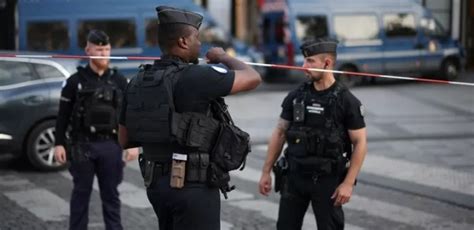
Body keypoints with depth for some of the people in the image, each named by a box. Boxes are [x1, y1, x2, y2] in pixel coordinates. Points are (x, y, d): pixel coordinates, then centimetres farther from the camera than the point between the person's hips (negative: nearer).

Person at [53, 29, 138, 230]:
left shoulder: (119, 81, 7)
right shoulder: (75, 81, 1)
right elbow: (63, 116, 1)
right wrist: (59, 143, -5)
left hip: (111, 146, 1)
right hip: (82, 146, -1)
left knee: (110, 193, 6)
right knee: (81, 193, 5)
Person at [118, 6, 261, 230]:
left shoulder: (138, 83, 6)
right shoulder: (195, 77, -16)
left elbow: (124, 139, 13)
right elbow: (253, 78, -6)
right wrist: (223, 57, 11)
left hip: (157, 183, 8)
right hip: (193, 186, -8)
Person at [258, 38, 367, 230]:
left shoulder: (346, 101, -8)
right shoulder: (296, 97, 1)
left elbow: (360, 143, -7)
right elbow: (280, 134, 8)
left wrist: (348, 183, -14)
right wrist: (266, 172, 5)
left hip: (328, 180, -3)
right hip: (294, 177, 3)